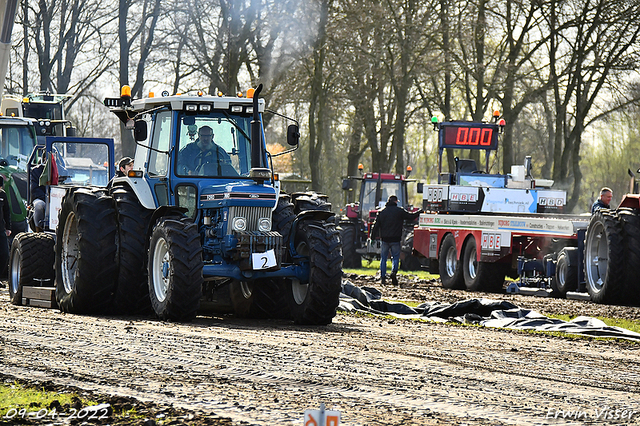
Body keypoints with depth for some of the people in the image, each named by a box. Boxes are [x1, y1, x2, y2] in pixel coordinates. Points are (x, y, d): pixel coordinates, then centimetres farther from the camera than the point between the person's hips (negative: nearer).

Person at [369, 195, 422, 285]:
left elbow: (376, 226, 3)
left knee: (383, 258, 11)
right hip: (395, 240, -2)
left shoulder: (381, 212, 5)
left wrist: (372, 237, 8)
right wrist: (419, 212, 23)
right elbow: (411, 217, 5)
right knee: (395, 258, 6)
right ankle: (394, 271, -20)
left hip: (384, 239, 2)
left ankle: (382, 277, 8)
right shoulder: (399, 211, -2)